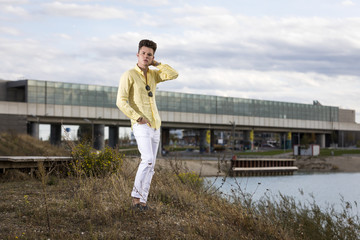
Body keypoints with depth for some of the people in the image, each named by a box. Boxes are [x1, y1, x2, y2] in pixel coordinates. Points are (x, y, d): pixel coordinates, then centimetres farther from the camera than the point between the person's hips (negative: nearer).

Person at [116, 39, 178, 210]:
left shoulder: (153, 74, 14)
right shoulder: (129, 75, -6)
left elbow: (174, 75, -2)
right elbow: (121, 102, -13)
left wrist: (156, 64, 3)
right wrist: (138, 118, -19)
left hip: (155, 126, 7)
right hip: (141, 125, -7)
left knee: (150, 165, 3)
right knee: (148, 160, -22)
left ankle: (142, 200, 6)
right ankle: (136, 194, -9)